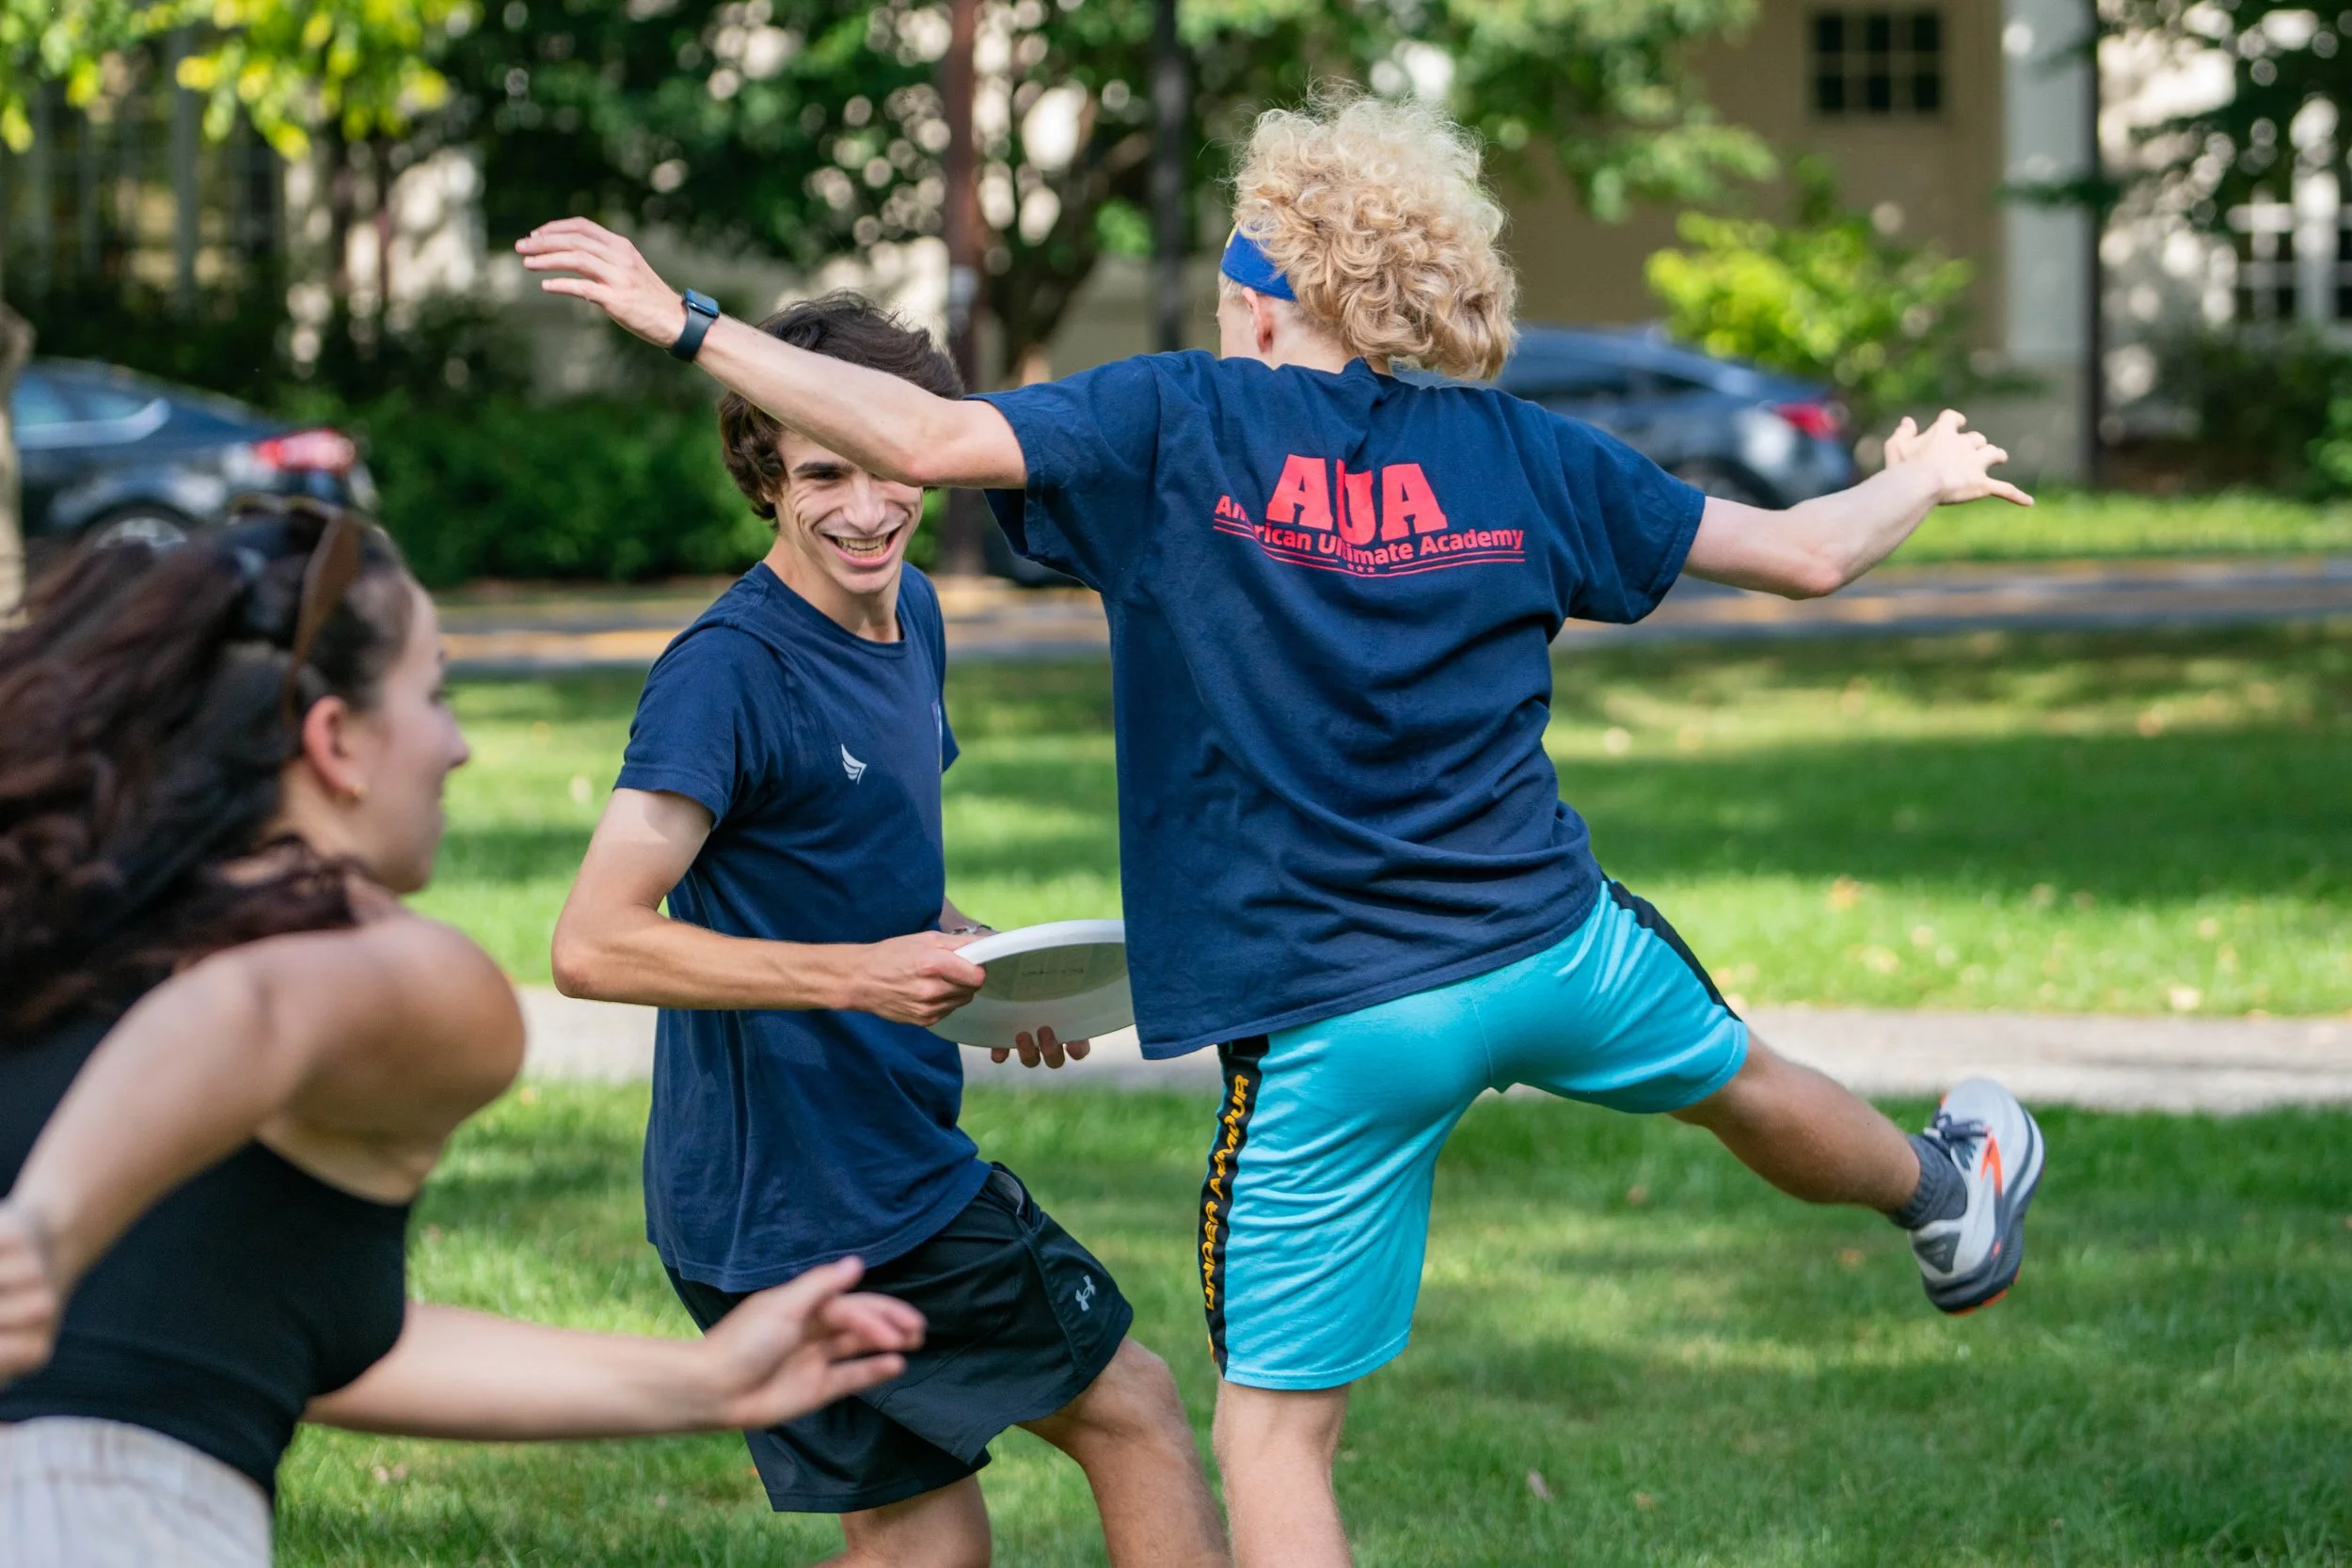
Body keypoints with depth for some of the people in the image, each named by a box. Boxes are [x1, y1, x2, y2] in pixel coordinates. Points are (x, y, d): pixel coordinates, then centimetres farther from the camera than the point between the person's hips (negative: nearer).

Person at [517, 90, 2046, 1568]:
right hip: (1556, 951, 5)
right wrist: (1927, 482, 31)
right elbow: (1804, 554, 9)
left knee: (1276, 1425, 2)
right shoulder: (1517, 452, 2)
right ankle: (1950, 1199, 66)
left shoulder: (1177, 421, -8)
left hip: (1327, 1025, -4)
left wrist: (684, 322, -16)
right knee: (1740, 1079, 37)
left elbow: (930, 438, -22)